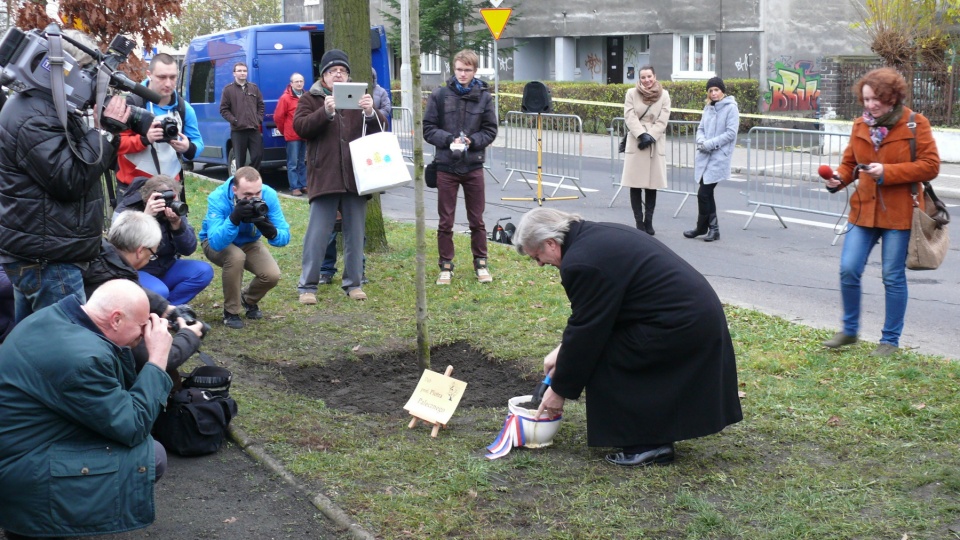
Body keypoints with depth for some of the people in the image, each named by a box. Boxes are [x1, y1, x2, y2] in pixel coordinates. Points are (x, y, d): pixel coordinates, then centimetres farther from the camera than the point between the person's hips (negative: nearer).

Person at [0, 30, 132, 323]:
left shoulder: (44, 108, 15)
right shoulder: (33, 118, -20)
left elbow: (95, 163, 20)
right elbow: (71, 180, -24)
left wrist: (110, 131, 4)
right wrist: (107, 131, -19)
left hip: (36, 253, 11)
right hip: (48, 259, -11)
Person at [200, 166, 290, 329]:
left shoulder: (269, 195, -27)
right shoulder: (218, 199, -34)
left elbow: (284, 238, -26)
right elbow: (216, 242, -43)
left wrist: (271, 232, -49)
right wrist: (233, 219, -57)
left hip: (249, 242, 3)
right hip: (217, 243, -3)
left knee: (272, 275, -21)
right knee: (236, 256, -36)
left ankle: (249, 299, 15)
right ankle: (231, 312, -13)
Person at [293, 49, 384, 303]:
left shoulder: (358, 97, 16)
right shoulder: (311, 99, 8)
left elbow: (381, 128, 8)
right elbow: (300, 126, -8)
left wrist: (371, 113, -15)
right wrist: (325, 112, -24)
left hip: (356, 176, 3)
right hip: (324, 176, -3)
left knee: (355, 232, 7)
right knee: (317, 233, -4)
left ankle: (353, 282, 17)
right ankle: (307, 285, 3)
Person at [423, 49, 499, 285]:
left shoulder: (483, 96, 1)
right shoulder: (440, 95, -2)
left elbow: (490, 131, 3)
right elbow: (428, 129, -2)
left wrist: (471, 141, -14)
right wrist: (450, 139, -16)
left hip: (473, 167, 1)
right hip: (446, 167, 0)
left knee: (477, 220, 9)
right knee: (445, 221, 6)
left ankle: (480, 263, 22)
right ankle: (446, 266, 17)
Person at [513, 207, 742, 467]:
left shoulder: (580, 262, -17)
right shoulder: (596, 234, 14)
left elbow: (585, 331, -10)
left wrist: (560, 390, 2)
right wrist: (563, 349, 23)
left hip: (680, 325, -10)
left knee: (606, 364, 0)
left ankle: (648, 445, 6)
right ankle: (655, 435, 25)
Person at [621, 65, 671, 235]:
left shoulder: (664, 95, 4)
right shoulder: (631, 93, 3)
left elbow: (662, 120, -2)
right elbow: (630, 117, -6)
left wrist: (650, 137, -14)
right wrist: (642, 135, -18)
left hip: (656, 145, 1)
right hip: (635, 143, 0)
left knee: (652, 185, 3)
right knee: (635, 185, -2)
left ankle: (648, 221, 10)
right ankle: (639, 222, 3)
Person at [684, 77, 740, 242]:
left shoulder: (731, 108, -7)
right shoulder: (708, 108, 14)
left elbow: (731, 133, -13)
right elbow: (701, 128, 14)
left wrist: (711, 143, -16)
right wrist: (701, 141, -7)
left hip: (719, 157, -7)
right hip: (705, 156, 7)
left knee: (703, 193, -8)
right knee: (707, 193, 9)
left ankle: (702, 227, 8)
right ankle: (713, 228, 18)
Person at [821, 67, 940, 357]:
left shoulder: (915, 124, -7)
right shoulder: (860, 125, 6)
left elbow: (930, 167, -11)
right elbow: (850, 163, 14)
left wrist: (887, 172, -19)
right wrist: (839, 179, -9)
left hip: (899, 213, -4)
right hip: (864, 210, 4)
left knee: (893, 277, 4)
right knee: (848, 270, -2)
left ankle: (890, 339, 18)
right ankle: (850, 330, 18)